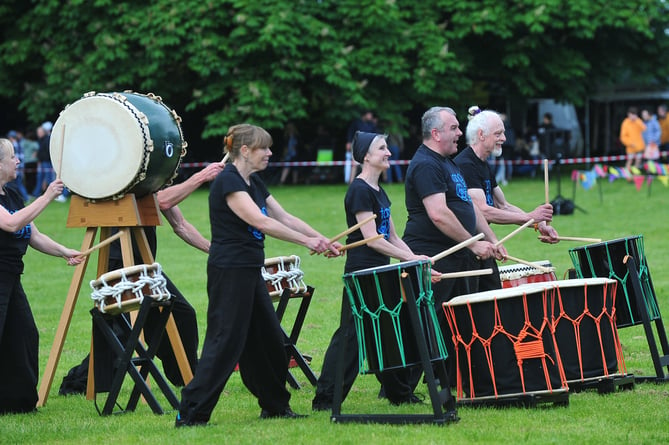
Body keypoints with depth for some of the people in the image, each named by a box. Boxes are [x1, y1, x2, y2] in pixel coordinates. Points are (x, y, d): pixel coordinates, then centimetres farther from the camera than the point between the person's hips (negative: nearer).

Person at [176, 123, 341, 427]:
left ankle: (275, 406, 26)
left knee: (268, 340, 14)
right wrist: (306, 241, -24)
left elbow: (283, 217, 13)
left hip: (249, 271, 9)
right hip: (229, 273, -9)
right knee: (225, 342, -10)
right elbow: (260, 222, -25)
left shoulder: (254, 183, 14)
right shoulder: (228, 182, -16)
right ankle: (190, 414, -7)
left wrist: (322, 240, 2)